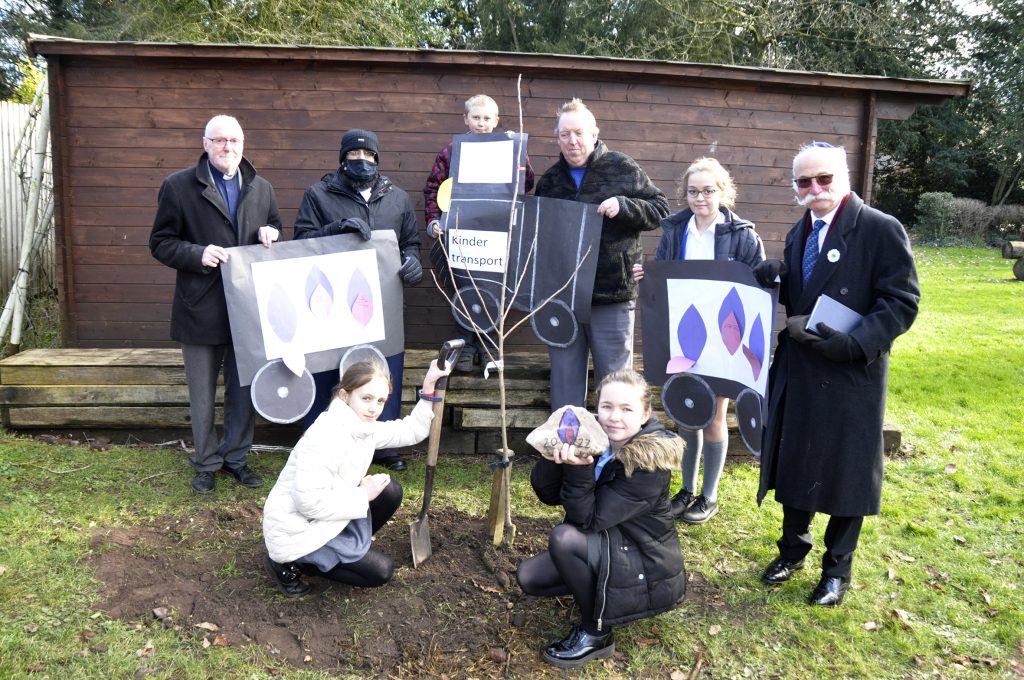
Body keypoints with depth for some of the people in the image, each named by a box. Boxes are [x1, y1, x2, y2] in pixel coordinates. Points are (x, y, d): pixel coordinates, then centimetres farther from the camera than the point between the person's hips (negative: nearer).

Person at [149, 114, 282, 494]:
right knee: (202, 394, 9)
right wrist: (198, 253, -20)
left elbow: (277, 232, 20)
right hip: (201, 309, -3)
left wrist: (270, 234, -4)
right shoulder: (179, 186, -3)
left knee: (245, 389, 12)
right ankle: (206, 463, 26)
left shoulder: (261, 188, 8)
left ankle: (236, 457, 29)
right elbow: (160, 243, -2)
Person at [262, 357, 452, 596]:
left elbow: (411, 431, 8)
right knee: (381, 571, -6)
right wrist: (363, 495, -21)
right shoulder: (327, 437, -30)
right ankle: (290, 563, 0)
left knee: (390, 492, 2)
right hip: (297, 531, -9)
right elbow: (309, 502, -32)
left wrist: (429, 386, -1)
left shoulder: (364, 426, -2)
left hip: (326, 516, 9)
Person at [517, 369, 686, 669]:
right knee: (528, 577, -3)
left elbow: (588, 520, -28)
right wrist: (553, 458, -28)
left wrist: (578, 470, -42)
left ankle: (596, 635, -8)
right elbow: (549, 495, -9)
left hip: (649, 569, -7)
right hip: (607, 548, 7)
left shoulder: (651, 463, -27)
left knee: (564, 538, -28)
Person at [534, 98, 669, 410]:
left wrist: (623, 206, -15)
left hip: (612, 294, -3)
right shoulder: (549, 180, 12)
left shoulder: (622, 168, 0)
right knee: (565, 379, 11)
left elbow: (660, 210, 2)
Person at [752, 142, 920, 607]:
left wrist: (854, 342, -26)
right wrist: (774, 280, -7)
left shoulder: (881, 229, -11)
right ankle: (793, 549, 36)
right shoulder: (799, 233, 10)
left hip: (852, 373, -6)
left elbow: (902, 302, -14)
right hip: (798, 370, 6)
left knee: (847, 470, 7)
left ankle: (837, 568, 26)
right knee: (794, 461, 15)